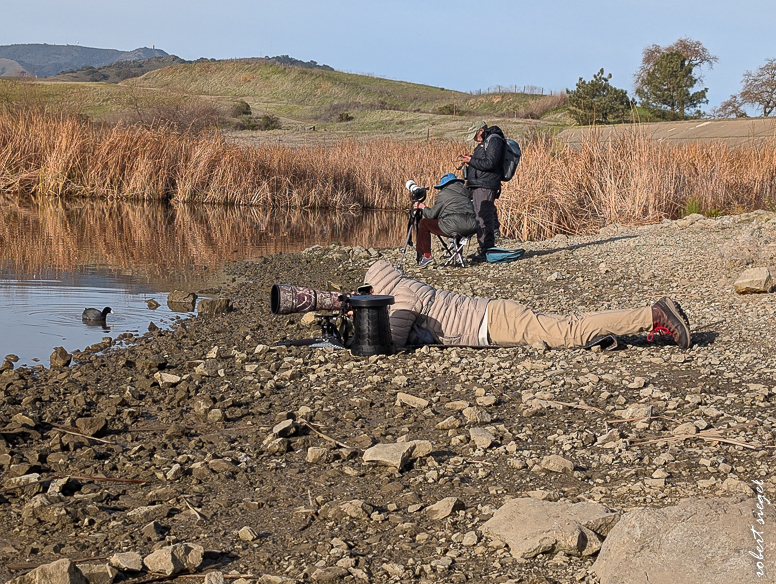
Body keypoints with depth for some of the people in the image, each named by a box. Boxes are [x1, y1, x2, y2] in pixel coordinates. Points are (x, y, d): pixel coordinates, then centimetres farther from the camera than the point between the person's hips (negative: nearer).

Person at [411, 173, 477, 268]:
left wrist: (423, 207, 26)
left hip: (455, 227, -7)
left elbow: (431, 215, 7)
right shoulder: (464, 193, 23)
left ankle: (426, 256, 6)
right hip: (471, 227, 7)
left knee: (423, 224, 9)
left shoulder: (444, 194, 3)